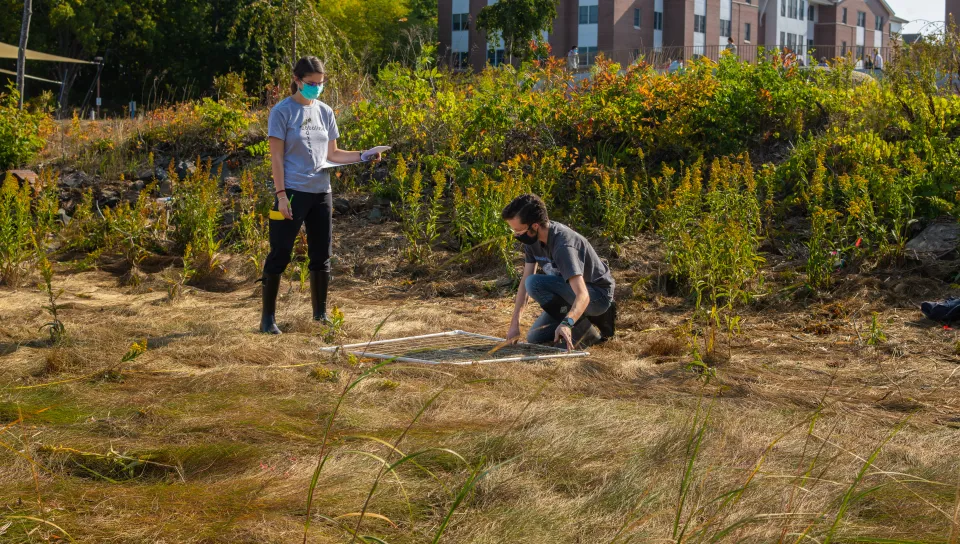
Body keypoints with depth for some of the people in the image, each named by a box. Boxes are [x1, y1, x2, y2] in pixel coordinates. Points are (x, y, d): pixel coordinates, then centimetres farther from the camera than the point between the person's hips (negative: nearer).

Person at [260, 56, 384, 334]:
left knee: (321, 256, 9)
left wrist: (363, 156, 1)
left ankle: (320, 314, 20)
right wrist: (281, 194, -14)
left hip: (321, 193, 6)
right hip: (293, 193, -6)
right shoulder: (282, 111, -5)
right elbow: (276, 156, -8)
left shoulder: (325, 112, 11)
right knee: (280, 254, -3)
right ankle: (268, 317, 4)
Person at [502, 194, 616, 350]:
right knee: (534, 338, 8)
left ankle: (583, 327, -15)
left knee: (535, 283, -29)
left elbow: (582, 295, -42)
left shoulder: (563, 246, -34)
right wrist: (514, 324, -7)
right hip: (570, 292, 9)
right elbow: (524, 281, -3)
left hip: (598, 295, -9)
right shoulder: (532, 239, -7)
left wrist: (566, 323, -59)